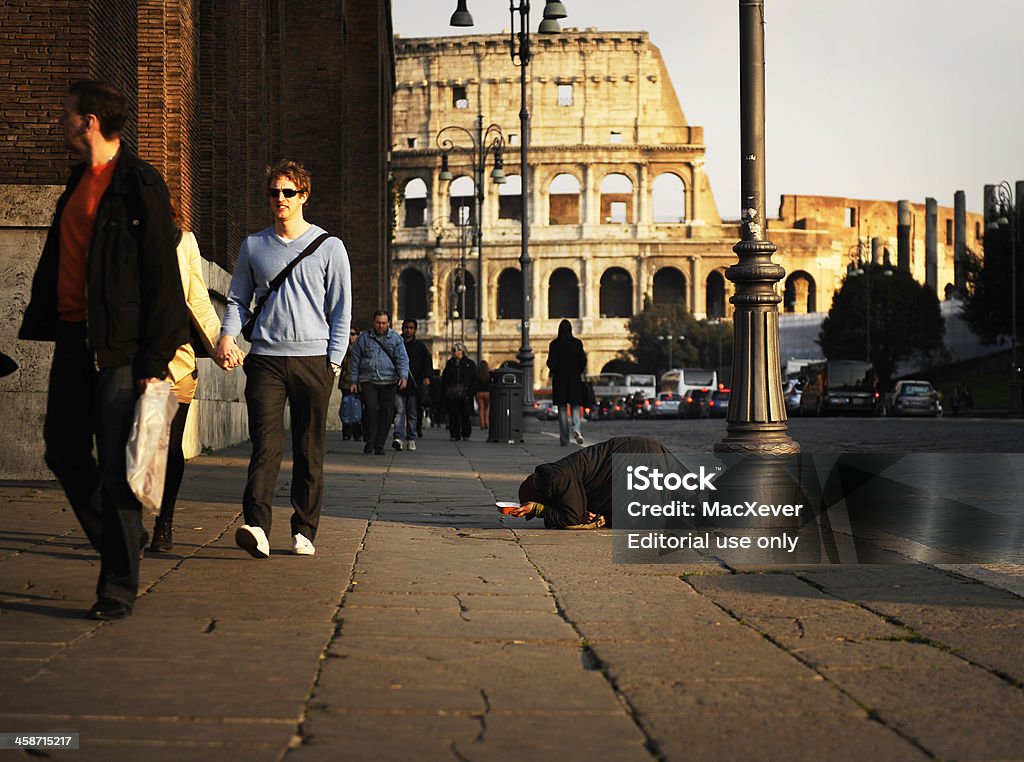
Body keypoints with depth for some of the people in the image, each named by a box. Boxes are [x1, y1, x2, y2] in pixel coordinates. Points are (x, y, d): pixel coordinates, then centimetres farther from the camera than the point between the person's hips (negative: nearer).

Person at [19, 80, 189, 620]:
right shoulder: (77, 183, 16)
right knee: (64, 453, 9)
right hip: (73, 337, 8)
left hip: (118, 343, -8)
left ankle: (119, 587, 0)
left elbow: (159, 274, -12)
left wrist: (153, 358, -16)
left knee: (115, 464, -6)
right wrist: (42, 323, 15)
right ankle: (119, 539, 27)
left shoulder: (138, 184, -9)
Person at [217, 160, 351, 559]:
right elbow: (238, 299, 18)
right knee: (266, 444, -13)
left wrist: (334, 360, -2)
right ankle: (256, 527, -23)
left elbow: (341, 309, 6)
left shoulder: (329, 247, 7)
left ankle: (304, 532, 10)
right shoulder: (253, 246, 13)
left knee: (309, 451, 3)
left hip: (313, 357, 0)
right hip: (266, 357, 1)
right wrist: (227, 336, 0)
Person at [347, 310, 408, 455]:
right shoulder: (364, 338, 9)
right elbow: (355, 360, 12)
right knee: (370, 408, -18)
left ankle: (379, 445, 10)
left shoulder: (396, 339, 9)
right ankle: (369, 441, -7)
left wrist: (403, 376, -16)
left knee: (386, 413, 0)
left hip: (389, 382, 1)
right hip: (368, 380, -1)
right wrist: (353, 381, 9)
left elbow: (402, 359, 1)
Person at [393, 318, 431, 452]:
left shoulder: (419, 346, 10)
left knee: (413, 413, 5)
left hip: (414, 385, 1)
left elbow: (427, 362, 4)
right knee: (399, 411, -10)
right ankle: (399, 438, -18)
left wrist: (426, 377, -11)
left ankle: (411, 439, 11)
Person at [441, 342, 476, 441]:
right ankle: (454, 435, 4)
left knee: (465, 414, 0)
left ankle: (466, 434, 13)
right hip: (451, 393, 2)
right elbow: (444, 378, 12)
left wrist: (472, 391, -7)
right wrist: (443, 391, 3)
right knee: (453, 415, 0)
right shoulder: (450, 363, 13)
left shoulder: (470, 363, 5)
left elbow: (474, 380, 4)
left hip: (465, 393, -2)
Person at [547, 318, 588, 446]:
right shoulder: (577, 343, -3)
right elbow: (583, 361, -4)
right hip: (574, 379, 0)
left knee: (562, 409, 6)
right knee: (575, 406, 9)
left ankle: (564, 439, 7)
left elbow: (551, 363, -8)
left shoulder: (554, 344, -6)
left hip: (559, 379, 0)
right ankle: (576, 428, -19)